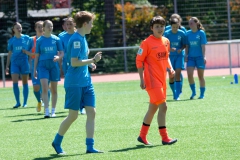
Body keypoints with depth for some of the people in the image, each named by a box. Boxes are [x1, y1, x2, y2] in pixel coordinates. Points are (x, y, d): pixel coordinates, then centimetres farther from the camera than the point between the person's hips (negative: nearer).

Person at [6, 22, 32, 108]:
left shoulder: (26, 38, 0)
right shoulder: (11, 40, 5)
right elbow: (10, 53, 11)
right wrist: (7, 66, 10)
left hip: (24, 62, -1)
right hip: (14, 63, 1)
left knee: (25, 83, 4)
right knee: (15, 82, -8)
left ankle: (25, 102, 11)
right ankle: (18, 102, 1)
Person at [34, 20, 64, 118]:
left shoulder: (56, 39, 4)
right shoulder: (39, 40, 3)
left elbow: (62, 53, 6)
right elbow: (36, 56, 8)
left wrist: (58, 57, -17)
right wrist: (35, 69, 6)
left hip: (54, 65, 1)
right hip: (43, 65, -1)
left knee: (54, 90, 5)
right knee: (44, 88, -15)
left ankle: (53, 111, 15)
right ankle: (46, 111, -15)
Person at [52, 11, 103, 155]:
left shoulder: (82, 38, 12)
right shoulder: (76, 40, -16)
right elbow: (74, 62, -22)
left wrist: (89, 63, 9)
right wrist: (92, 60, -17)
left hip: (86, 82, 9)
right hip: (74, 83, -9)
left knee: (92, 112, 0)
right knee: (73, 116, -1)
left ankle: (90, 146, 1)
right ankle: (57, 142, 18)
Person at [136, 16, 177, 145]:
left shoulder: (166, 41, 10)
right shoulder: (147, 43, -10)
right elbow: (139, 60, -9)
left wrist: (170, 68, 4)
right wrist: (142, 79, -13)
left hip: (162, 80, 8)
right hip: (152, 80, -8)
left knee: (153, 108, 14)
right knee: (163, 106, -13)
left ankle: (142, 136, 25)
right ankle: (165, 138, -10)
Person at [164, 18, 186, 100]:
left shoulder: (182, 33, -2)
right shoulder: (167, 33, -5)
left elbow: (184, 44, 6)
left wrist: (181, 49, -14)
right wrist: (170, 49, -23)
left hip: (179, 55, -1)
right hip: (170, 56, 1)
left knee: (178, 73, -13)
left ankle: (177, 95, -13)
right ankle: (174, 93, 22)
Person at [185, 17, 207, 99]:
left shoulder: (201, 33, -5)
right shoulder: (188, 33, 6)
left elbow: (203, 46, -7)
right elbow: (187, 46, 11)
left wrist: (204, 57, -13)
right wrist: (186, 55, 4)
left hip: (199, 57, -3)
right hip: (191, 57, 3)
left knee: (200, 76, 4)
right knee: (189, 74, -11)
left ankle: (202, 94, 14)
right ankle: (193, 91, 5)